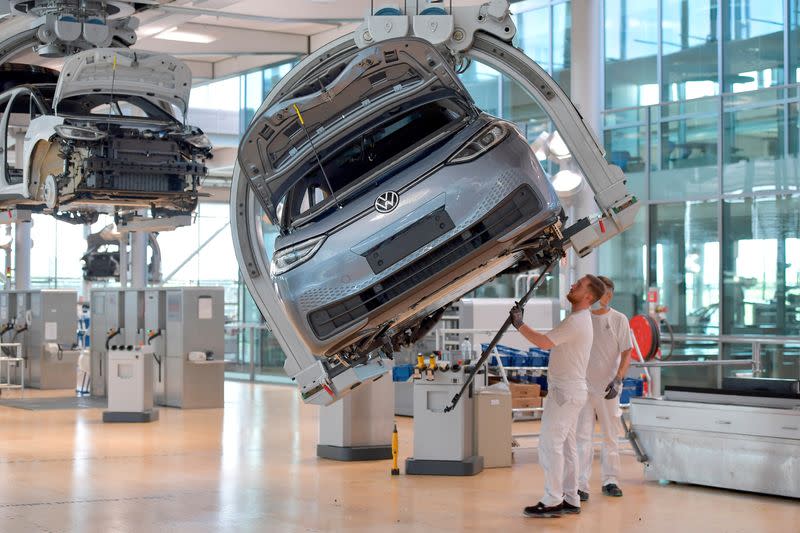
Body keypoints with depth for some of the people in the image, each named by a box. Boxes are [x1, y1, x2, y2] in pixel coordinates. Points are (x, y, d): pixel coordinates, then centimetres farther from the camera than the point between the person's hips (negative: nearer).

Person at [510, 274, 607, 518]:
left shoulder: (576, 321, -19)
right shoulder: (580, 320, 16)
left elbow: (544, 342, -25)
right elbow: (551, 343, 18)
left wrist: (519, 324, -16)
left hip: (566, 391, -11)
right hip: (569, 390, 11)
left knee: (550, 443, -9)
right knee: (566, 445, 13)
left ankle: (552, 502, -7)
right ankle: (570, 500, 18)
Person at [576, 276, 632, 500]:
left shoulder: (619, 320, 0)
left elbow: (626, 354, -4)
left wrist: (617, 380, -17)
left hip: (608, 389, 0)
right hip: (583, 387, 0)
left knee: (611, 437, 10)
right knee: (583, 437, -4)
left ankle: (610, 480, 21)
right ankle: (581, 485, -5)